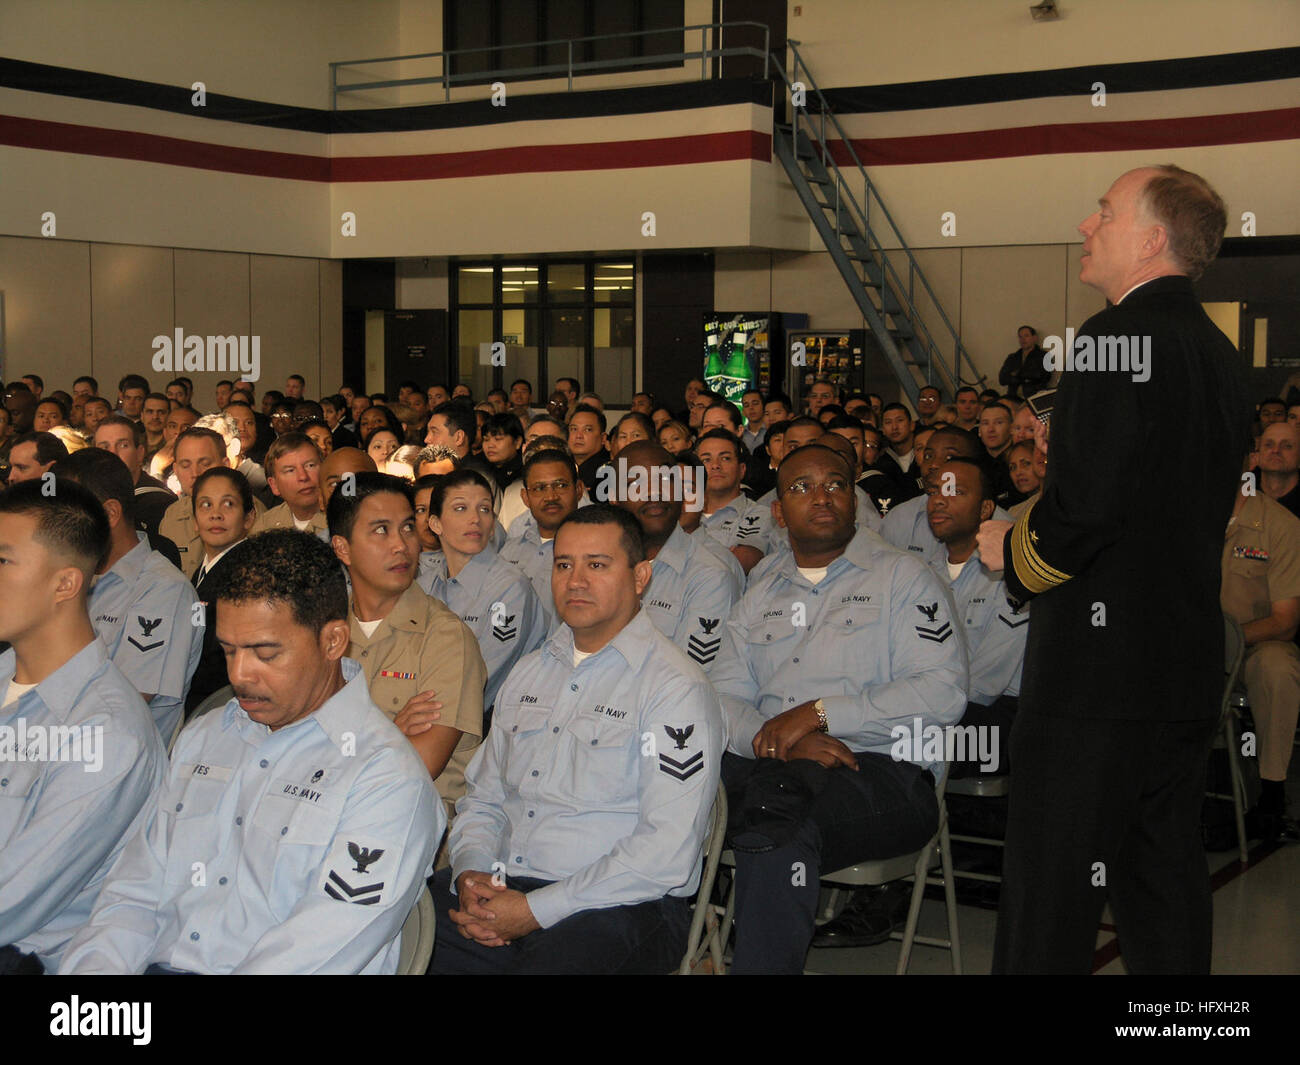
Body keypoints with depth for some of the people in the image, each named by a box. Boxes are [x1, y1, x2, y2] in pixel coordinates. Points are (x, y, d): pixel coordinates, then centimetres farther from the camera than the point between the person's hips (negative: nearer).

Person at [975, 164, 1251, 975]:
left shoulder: (1117, 339, -15)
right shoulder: (1218, 352, 13)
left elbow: (1087, 505, -23)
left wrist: (1014, 552, -4)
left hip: (1101, 665, -9)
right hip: (1192, 668, 9)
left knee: (1050, 902, -1)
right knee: (1166, 881, 16)